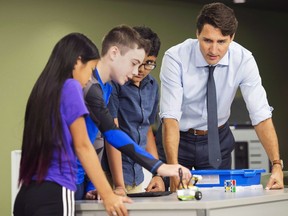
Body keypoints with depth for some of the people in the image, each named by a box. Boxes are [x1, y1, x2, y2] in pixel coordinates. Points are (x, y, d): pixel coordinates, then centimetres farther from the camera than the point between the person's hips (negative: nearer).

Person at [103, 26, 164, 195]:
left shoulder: (152, 85, 9)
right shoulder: (112, 82, -12)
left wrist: (157, 174, 10)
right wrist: (119, 186, -23)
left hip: (137, 178, 6)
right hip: (110, 177, -6)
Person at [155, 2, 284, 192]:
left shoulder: (243, 60, -19)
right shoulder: (176, 57, -25)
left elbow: (261, 115, -22)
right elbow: (170, 116, -30)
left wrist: (277, 165, -34)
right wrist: (173, 168, -43)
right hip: (178, 138, -2)